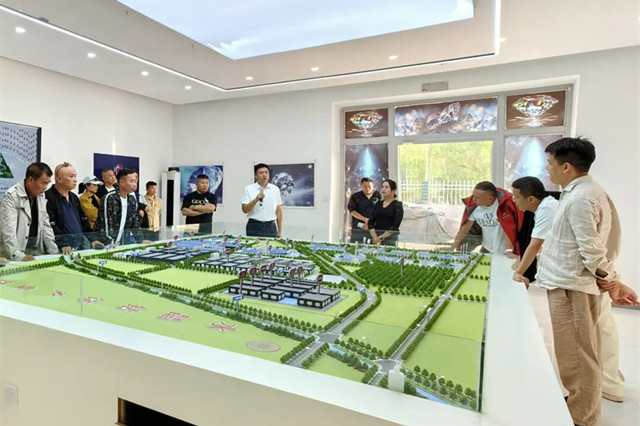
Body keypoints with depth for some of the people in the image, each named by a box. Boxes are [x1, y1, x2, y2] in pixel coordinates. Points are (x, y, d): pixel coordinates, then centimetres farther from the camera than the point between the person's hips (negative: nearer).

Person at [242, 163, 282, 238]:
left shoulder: (275, 189, 6)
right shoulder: (248, 189, 0)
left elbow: (278, 211, 8)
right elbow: (244, 210, -5)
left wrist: (280, 230, 6)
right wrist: (256, 200, -19)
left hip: (270, 226, 2)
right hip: (254, 226, -1)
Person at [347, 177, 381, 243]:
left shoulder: (378, 196, 6)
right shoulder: (355, 196, 6)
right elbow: (352, 211, -1)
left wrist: (369, 224, -7)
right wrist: (365, 219, -14)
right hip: (358, 228, 0)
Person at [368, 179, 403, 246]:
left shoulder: (397, 205, -1)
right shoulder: (378, 204, 11)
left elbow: (395, 226, -9)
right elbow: (371, 222, 4)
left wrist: (381, 238, -13)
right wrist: (375, 237, -11)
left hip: (390, 237, -4)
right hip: (375, 236, 4)